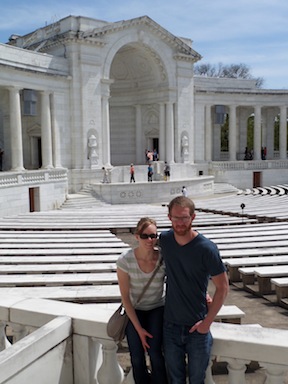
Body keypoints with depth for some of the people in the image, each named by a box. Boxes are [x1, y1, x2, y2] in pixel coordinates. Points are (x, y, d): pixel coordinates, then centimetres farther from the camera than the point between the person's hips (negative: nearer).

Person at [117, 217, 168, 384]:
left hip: (157, 309, 0)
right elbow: (125, 297, -13)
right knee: (137, 358, -11)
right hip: (134, 310, 0)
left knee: (155, 353, -18)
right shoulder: (125, 260, -21)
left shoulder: (164, 259, -20)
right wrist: (139, 329, -13)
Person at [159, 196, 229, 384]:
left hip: (197, 327, -3)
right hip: (171, 325, 3)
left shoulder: (207, 248, -18)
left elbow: (223, 287, -11)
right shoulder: (164, 240, -6)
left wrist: (207, 322, -11)